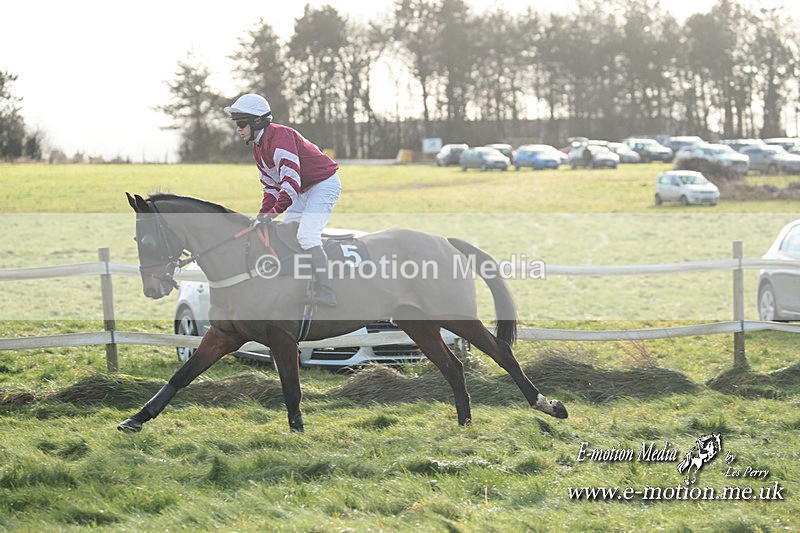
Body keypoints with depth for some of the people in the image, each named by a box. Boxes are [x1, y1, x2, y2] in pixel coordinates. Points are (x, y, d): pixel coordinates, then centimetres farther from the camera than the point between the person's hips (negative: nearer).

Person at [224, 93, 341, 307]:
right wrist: (262, 215, 1)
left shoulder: (279, 137, -23)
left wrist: (273, 212, -32)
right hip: (306, 191, 11)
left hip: (324, 185, -11)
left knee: (306, 235, -22)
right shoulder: (258, 147, 10)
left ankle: (325, 292, -25)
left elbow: (291, 181, -30)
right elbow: (271, 186, 14)